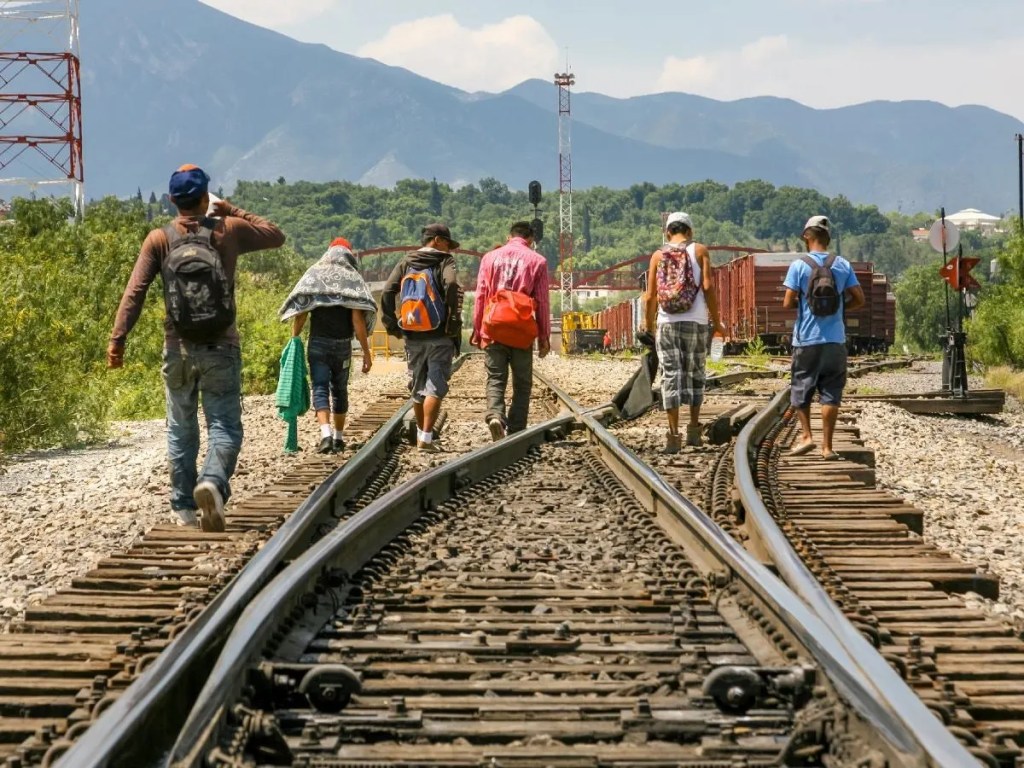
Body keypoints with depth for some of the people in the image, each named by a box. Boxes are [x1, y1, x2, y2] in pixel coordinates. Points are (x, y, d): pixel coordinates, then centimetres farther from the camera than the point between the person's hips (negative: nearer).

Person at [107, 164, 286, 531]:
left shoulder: (159, 239, -3)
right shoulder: (229, 230, -2)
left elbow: (135, 292, -9)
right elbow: (276, 236, 15)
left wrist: (117, 339, -9)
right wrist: (233, 211, 20)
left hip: (178, 350, 1)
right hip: (221, 349, -1)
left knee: (181, 430, 14)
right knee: (224, 427, 0)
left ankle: (184, 507, 17)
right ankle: (213, 481, -28)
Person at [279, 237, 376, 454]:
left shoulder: (313, 276, 4)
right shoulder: (354, 280, 1)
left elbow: (300, 314, -2)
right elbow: (358, 320, -5)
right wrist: (366, 351, -3)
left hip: (318, 343, -1)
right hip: (343, 345, 1)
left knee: (320, 388, -3)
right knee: (339, 389, 13)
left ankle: (326, 433, -23)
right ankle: (339, 438, 18)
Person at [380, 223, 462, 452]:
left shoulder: (405, 264, 12)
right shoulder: (445, 262, -1)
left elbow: (387, 293, 2)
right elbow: (451, 286, -21)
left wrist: (391, 325, 7)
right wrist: (454, 321, -16)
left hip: (412, 337, 5)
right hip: (439, 337, -5)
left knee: (418, 388, 16)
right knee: (435, 387, -3)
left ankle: (421, 433, 26)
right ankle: (426, 438, -11)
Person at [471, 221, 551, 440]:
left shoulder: (490, 258, 8)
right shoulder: (537, 261, 2)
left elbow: (480, 297, 7)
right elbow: (542, 302, 2)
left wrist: (477, 330, 13)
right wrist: (544, 337, 8)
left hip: (493, 329, 1)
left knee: (495, 378, 4)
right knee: (522, 383, 9)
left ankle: (495, 415, -23)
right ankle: (516, 431, 5)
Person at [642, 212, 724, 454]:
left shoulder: (658, 255, 7)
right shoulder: (699, 251, 4)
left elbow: (650, 296, 3)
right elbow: (708, 287, -5)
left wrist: (649, 327, 13)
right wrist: (716, 321, 2)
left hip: (667, 323, 0)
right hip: (695, 323, 0)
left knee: (671, 376, 1)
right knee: (695, 374, 15)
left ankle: (674, 435, -5)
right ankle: (694, 429, 17)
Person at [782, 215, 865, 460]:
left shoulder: (799, 266, -7)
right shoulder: (842, 265, 2)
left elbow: (788, 303, -9)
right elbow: (859, 300, 2)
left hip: (806, 340, -2)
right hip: (835, 340, 2)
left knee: (800, 389, 13)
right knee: (831, 393, 5)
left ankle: (806, 435, 4)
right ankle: (827, 446, 3)